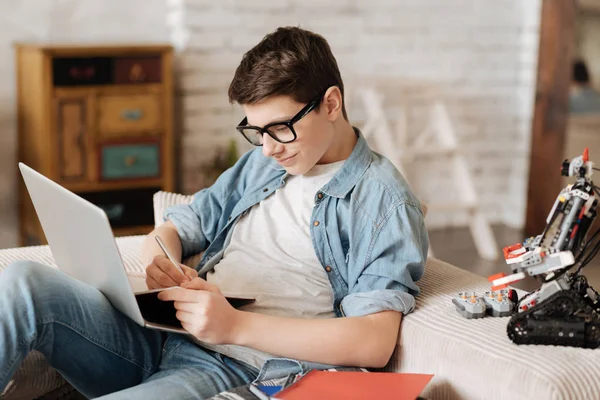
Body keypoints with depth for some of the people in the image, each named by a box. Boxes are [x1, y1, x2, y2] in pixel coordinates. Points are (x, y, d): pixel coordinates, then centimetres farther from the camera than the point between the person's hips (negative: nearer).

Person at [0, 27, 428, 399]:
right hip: (160, 338, 7)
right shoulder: (261, 163, 21)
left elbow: (374, 343, -13)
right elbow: (177, 227, 24)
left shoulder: (384, 199, -2)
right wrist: (161, 262, -4)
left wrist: (236, 325, -19)